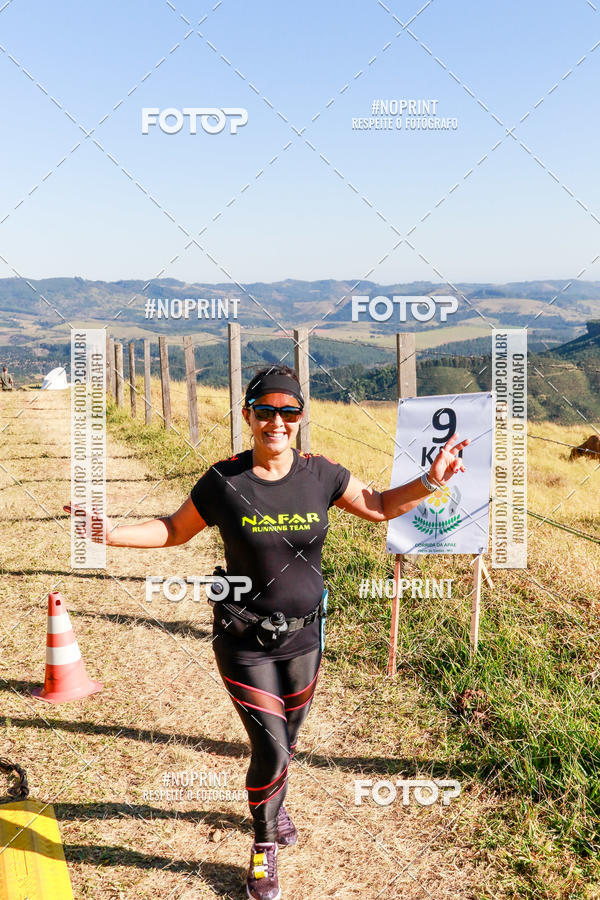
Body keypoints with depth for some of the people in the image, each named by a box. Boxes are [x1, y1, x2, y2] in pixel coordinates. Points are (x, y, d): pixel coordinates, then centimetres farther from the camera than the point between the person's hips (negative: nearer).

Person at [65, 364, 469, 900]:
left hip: (304, 636, 3)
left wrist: (431, 481, -7)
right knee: (270, 748, -3)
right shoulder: (224, 481, -14)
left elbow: (379, 506, 6)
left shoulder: (319, 474, -7)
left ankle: (272, 805, 55)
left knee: (286, 739, 21)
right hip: (244, 641, -3)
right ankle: (265, 848, 28)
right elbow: (176, 530, 1)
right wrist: (114, 533, -14)